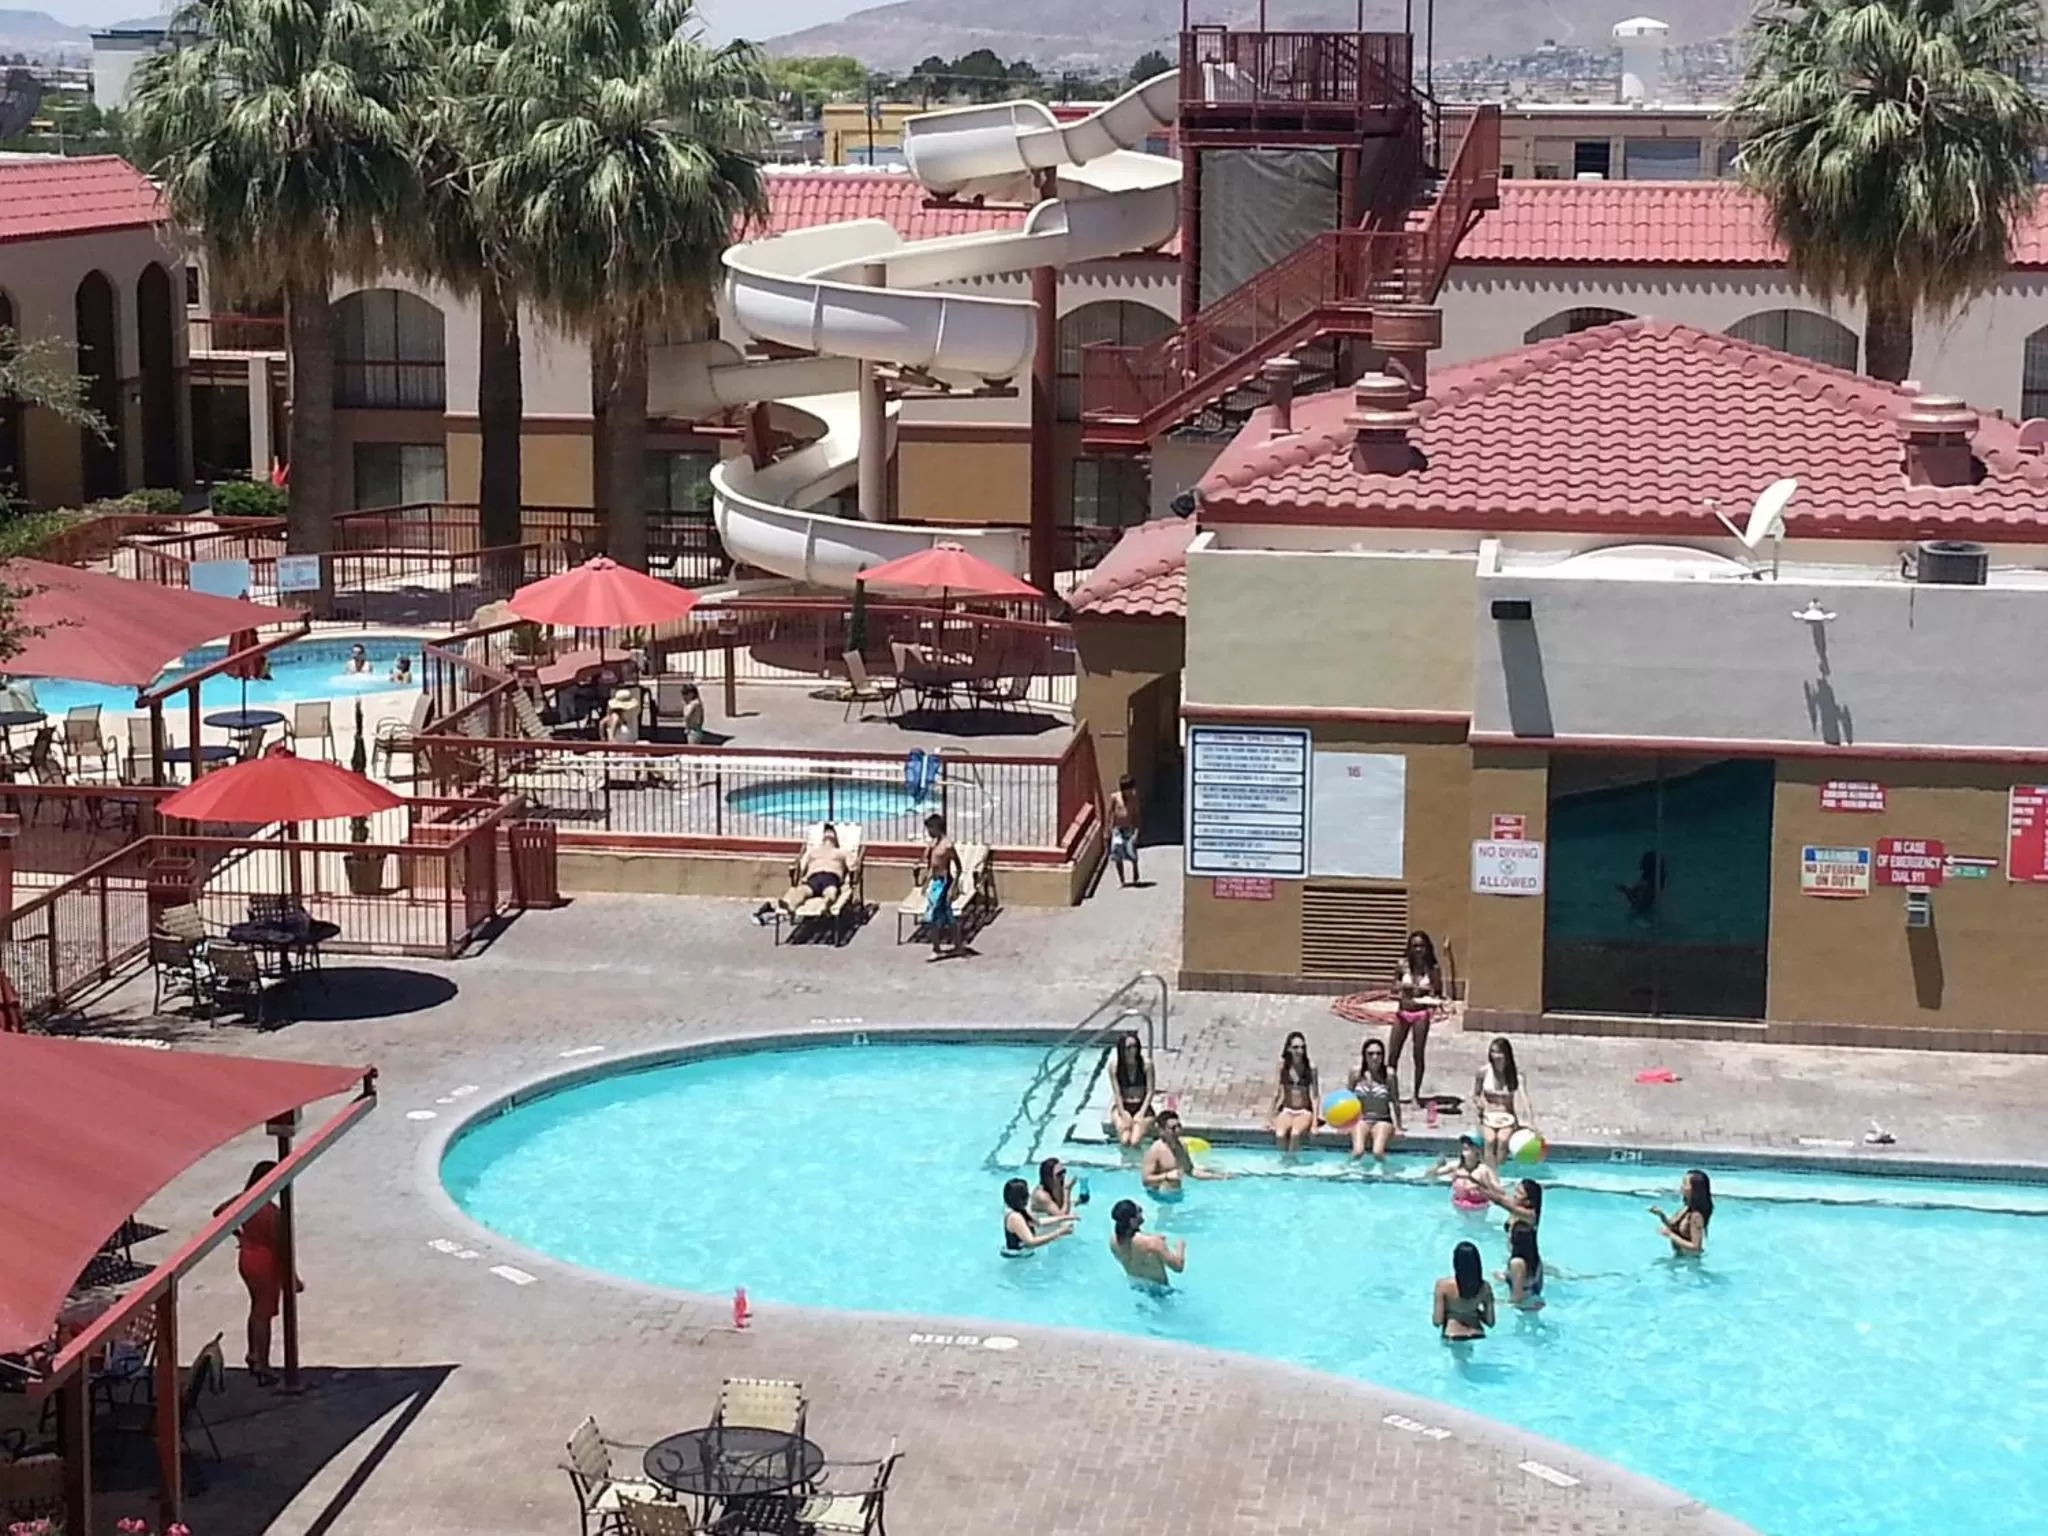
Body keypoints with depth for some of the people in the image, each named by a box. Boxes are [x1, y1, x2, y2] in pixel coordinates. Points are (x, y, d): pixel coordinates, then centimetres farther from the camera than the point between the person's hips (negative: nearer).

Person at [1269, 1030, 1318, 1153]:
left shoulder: (1310, 1067, -6)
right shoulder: (1282, 1066, -2)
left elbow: (1314, 1095, -6)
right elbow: (1276, 1093, 2)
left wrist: (1314, 1122, -13)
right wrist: (1272, 1117, -3)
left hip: (1304, 1112, -1)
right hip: (1286, 1110, 1)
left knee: (1295, 1133, -34)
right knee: (1280, 1134, -32)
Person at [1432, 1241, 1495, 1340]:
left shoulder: (1443, 1285, -13)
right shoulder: (1484, 1287, -4)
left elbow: (1437, 1321, -11)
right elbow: (1490, 1322, 0)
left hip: (1453, 1339, -3)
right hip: (1477, 1338, 3)